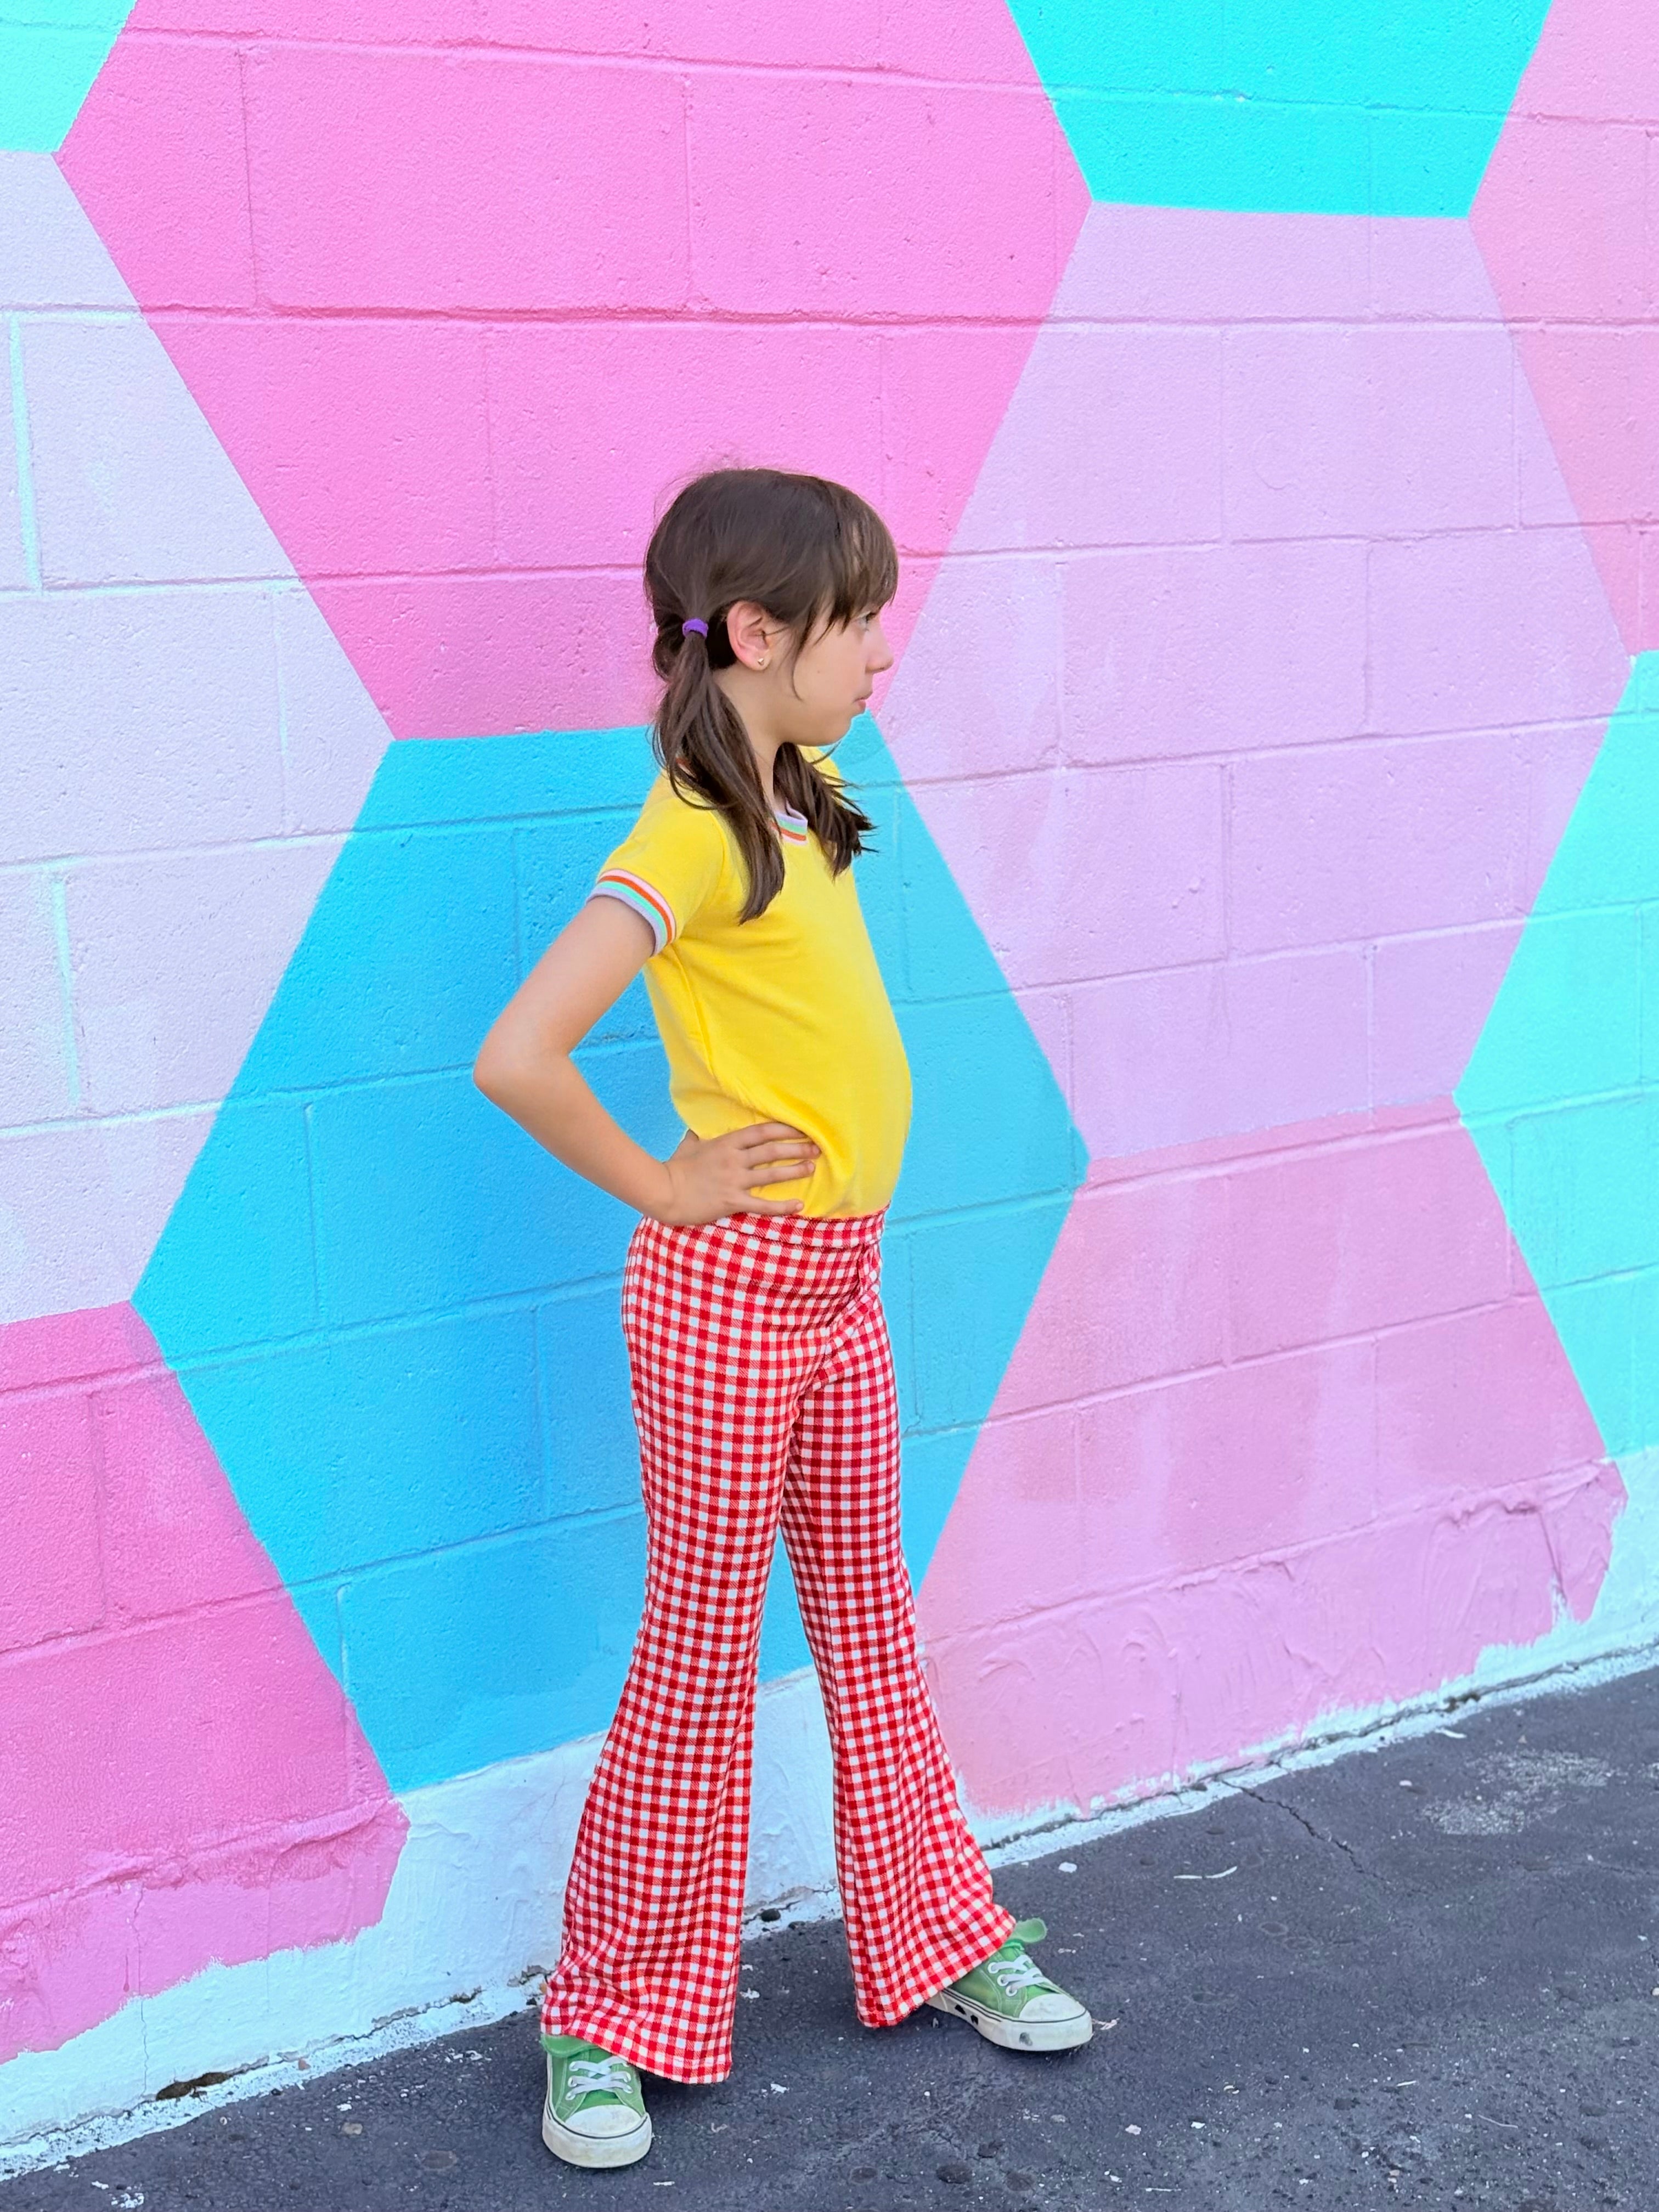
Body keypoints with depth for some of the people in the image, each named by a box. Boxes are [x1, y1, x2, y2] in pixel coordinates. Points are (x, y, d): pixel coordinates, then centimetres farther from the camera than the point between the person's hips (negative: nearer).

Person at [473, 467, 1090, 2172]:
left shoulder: (807, 798, 5)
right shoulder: (690, 839, -21)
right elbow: (517, 1060, -32)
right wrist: (661, 1187, -17)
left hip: (838, 1278, 8)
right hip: (728, 1289, -8)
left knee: (870, 1619, 18)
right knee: (701, 1654, 2)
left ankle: (933, 1937, 34)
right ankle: (606, 2021, 18)